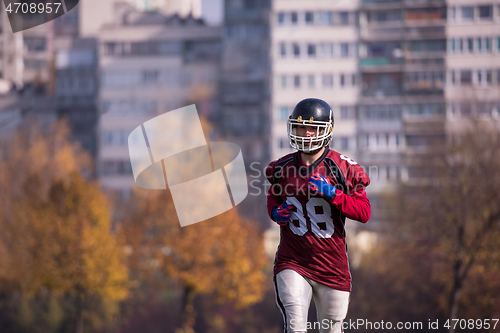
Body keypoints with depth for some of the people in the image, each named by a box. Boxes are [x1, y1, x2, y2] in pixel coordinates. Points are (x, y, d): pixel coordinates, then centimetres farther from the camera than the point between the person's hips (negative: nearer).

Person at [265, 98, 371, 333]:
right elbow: (273, 198, 22)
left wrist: (331, 193, -21)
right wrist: (276, 212, -1)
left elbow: (364, 212, -8)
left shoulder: (343, 169, -5)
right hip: (292, 262, 0)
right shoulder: (282, 168, 4)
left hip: (332, 266, 0)